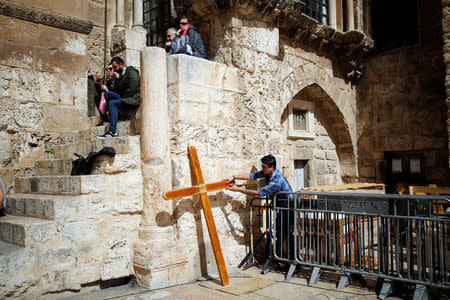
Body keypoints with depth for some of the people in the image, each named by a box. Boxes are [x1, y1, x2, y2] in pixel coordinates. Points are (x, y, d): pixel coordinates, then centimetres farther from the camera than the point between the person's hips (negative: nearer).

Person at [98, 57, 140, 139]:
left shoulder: (132, 72, -6)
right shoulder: (120, 74, 19)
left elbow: (130, 90, -16)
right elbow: (117, 91, 12)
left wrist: (121, 98, -11)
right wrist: (116, 79, -2)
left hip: (134, 99, -8)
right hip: (125, 98, 8)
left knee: (113, 103, -25)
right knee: (107, 94, -5)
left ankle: (113, 131, -27)